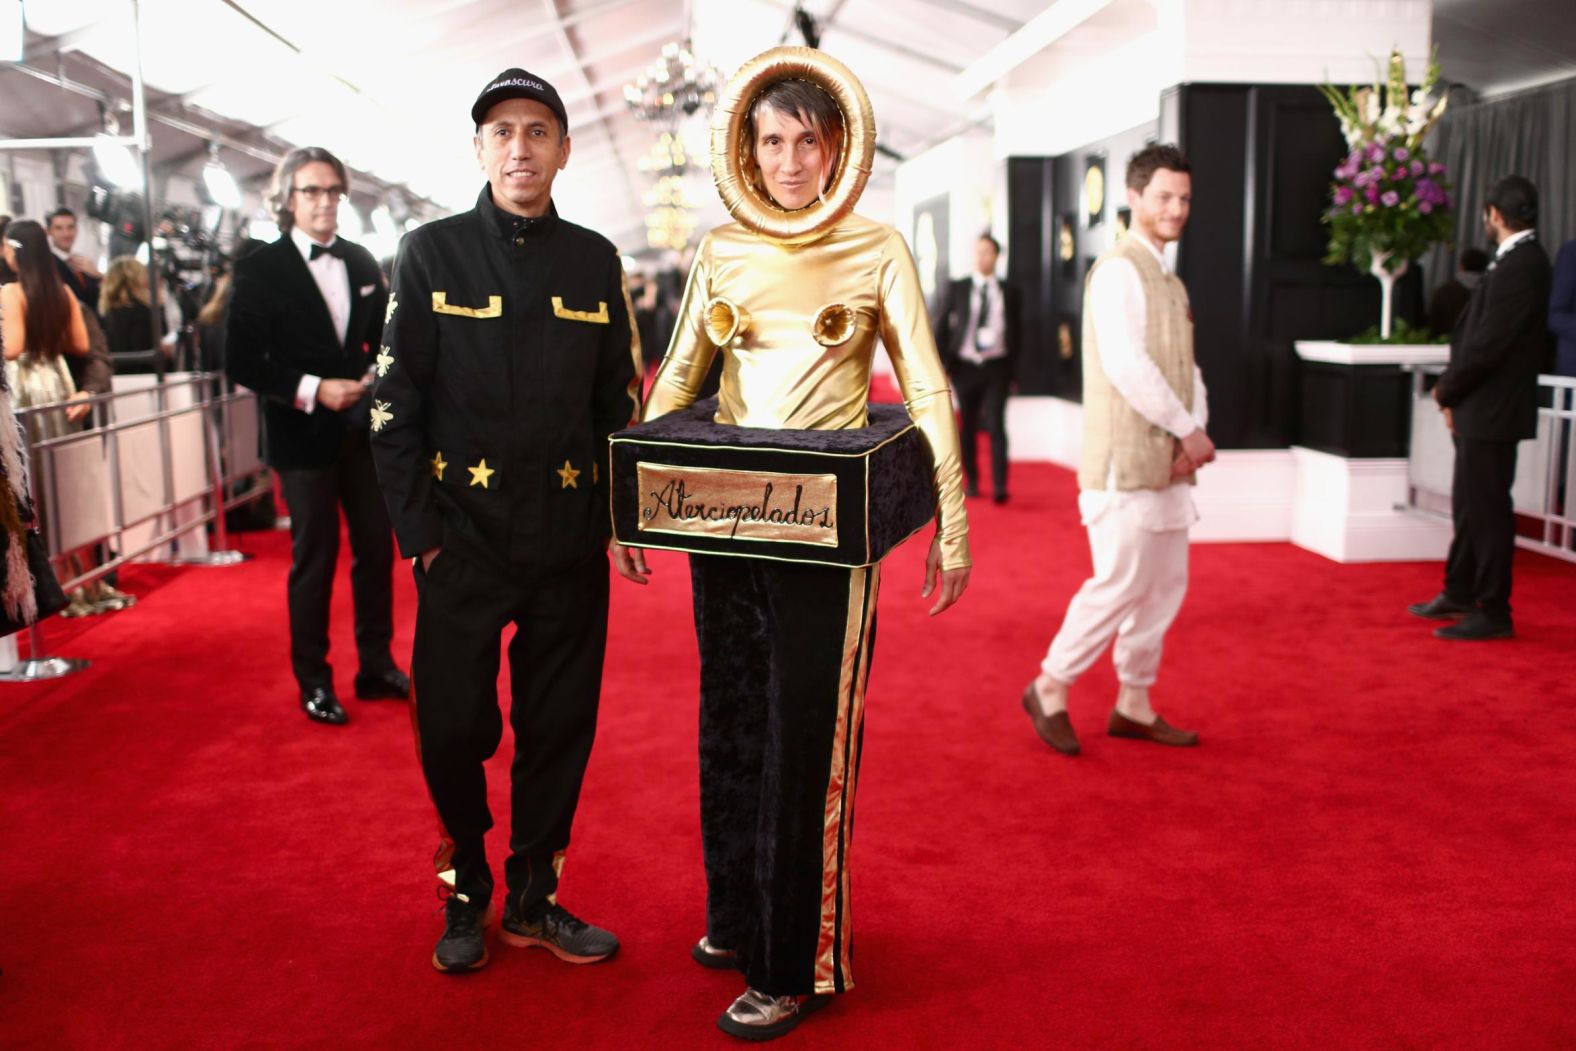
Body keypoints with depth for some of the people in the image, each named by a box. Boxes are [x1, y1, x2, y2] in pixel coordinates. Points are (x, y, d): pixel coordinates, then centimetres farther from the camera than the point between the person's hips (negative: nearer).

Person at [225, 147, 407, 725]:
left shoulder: (362, 263, 8)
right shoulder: (261, 269, -6)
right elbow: (243, 362, -10)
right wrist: (313, 389, -19)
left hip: (365, 430, 5)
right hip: (305, 435, -4)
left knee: (377, 548, 10)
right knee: (314, 559, 4)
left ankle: (377, 665, 25)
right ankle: (313, 682, 17)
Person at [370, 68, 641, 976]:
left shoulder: (596, 261, 7)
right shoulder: (433, 253, 0)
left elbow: (621, 401, 11)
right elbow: (395, 403, -2)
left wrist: (621, 517, 3)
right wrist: (418, 535, -7)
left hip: (571, 549, 2)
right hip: (463, 543, -2)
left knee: (560, 727, 9)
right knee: (453, 729, 4)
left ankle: (535, 898, 27)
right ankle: (466, 894, 27)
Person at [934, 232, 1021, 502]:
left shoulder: (1008, 292, 6)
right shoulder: (958, 288, 4)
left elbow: (1014, 331, 8)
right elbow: (942, 325, 5)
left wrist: (1014, 370, 5)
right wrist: (943, 364, -1)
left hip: (996, 367, -1)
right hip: (965, 366, 1)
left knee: (996, 425, -10)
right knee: (968, 427, 8)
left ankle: (999, 487, -9)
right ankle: (971, 481, 22)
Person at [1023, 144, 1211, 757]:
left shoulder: (1169, 282, 19)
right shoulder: (1118, 270, -11)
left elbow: (1185, 367, 15)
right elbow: (1126, 365, -21)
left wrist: (1194, 430, -4)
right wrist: (1187, 429, -14)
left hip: (1168, 463, 9)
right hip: (1126, 460, -9)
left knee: (1166, 586, 11)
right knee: (1120, 585, -8)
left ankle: (1134, 705, 21)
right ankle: (1050, 688, 8)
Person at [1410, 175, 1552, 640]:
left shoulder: (1519, 267, -20)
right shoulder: (1520, 261, 12)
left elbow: (1487, 344, -22)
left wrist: (1447, 391, -10)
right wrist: (1452, 386, 5)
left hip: (1491, 411, -10)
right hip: (1479, 409, 10)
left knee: (1486, 510, -2)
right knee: (1469, 505, 18)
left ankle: (1494, 613, 7)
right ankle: (1459, 594, 31)